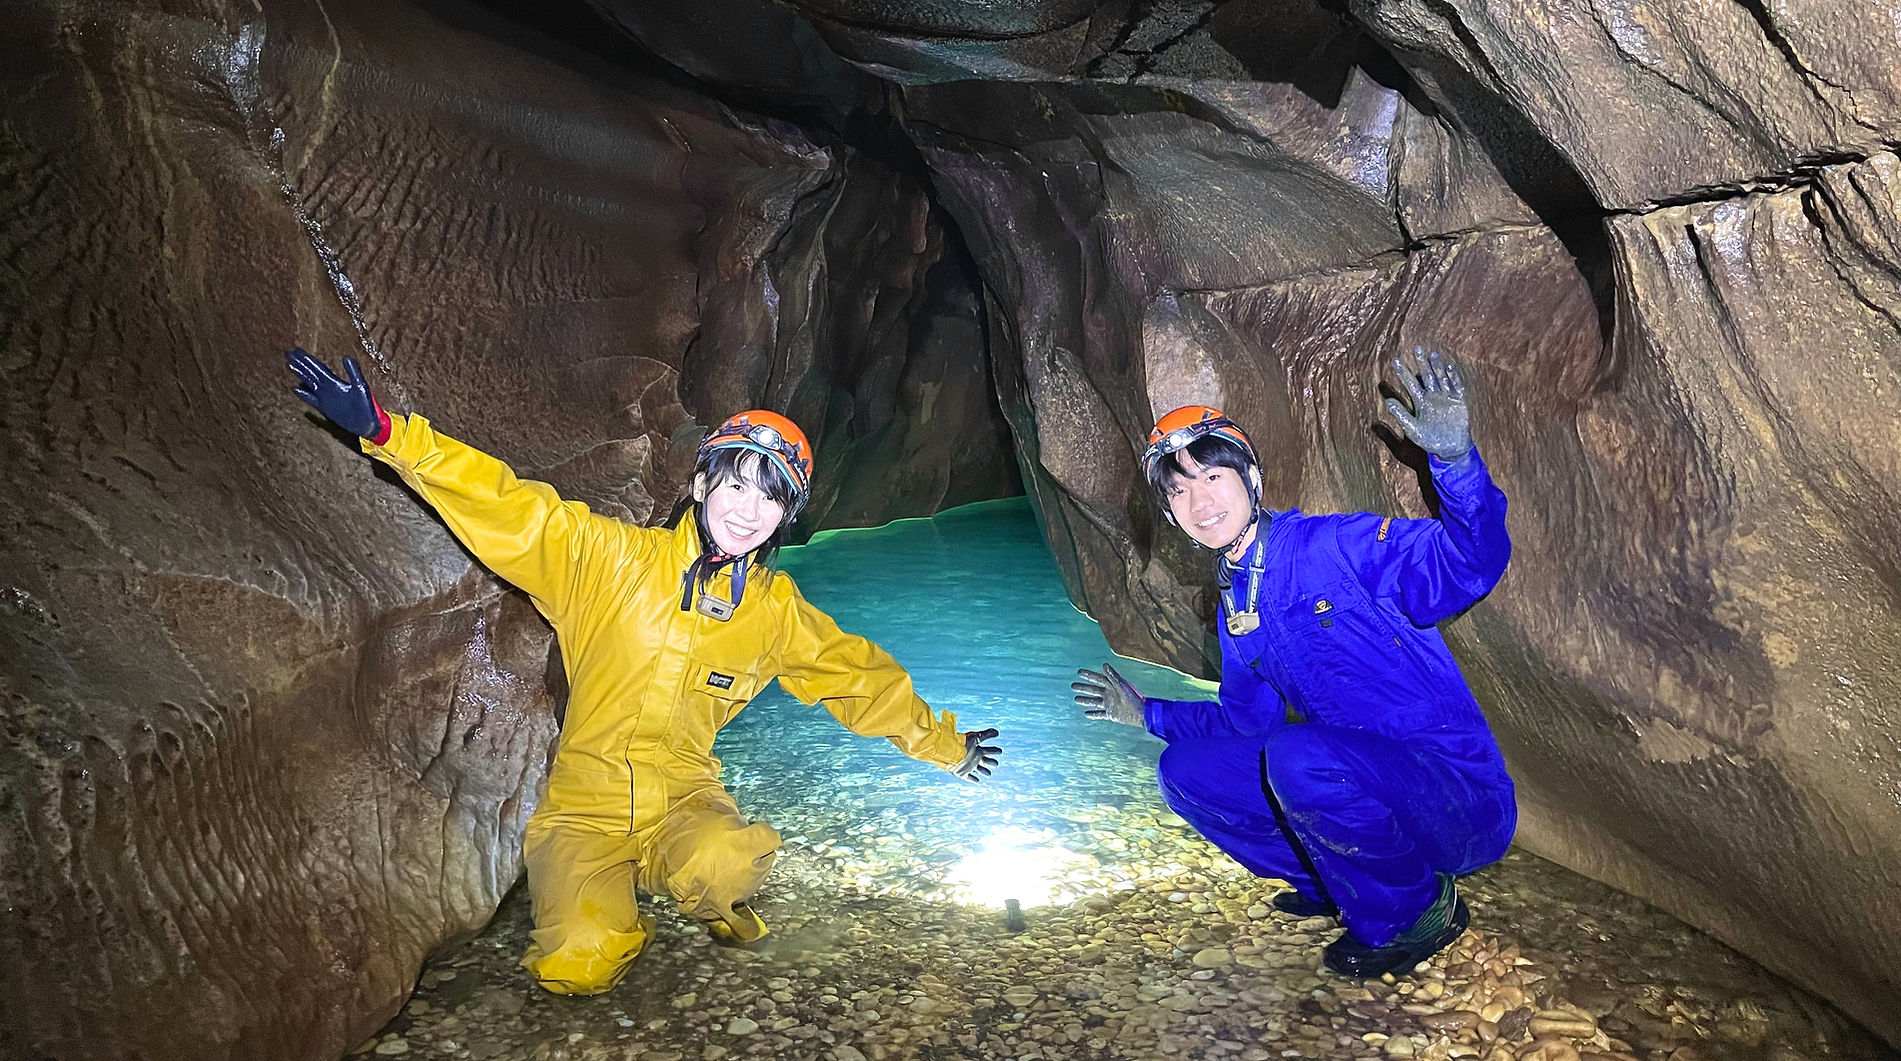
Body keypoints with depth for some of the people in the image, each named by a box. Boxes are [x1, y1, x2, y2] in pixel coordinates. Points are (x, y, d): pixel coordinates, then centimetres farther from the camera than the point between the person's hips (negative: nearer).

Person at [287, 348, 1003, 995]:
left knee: (727, 863, -32)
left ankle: (712, 903, 7)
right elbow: (510, 511, -15)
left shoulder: (776, 610, 0)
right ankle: (617, 918, 16)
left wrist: (942, 744, 19)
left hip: (684, 802, 1)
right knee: (579, 966, -21)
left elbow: (859, 674, 11)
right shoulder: (611, 558, -9)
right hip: (586, 813, -1)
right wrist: (387, 433, -28)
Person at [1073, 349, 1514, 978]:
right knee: (1185, 769, 0)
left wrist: (1454, 458, -43)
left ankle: (1421, 909, -7)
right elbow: (1248, 722, 17)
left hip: (1466, 805, -7)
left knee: (1297, 757, -35)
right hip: (1368, 790, 7)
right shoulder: (1235, 609, 7)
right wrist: (1148, 713, 14)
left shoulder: (1339, 545, -14)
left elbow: (1471, 563, -28)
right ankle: (1338, 887, 11)